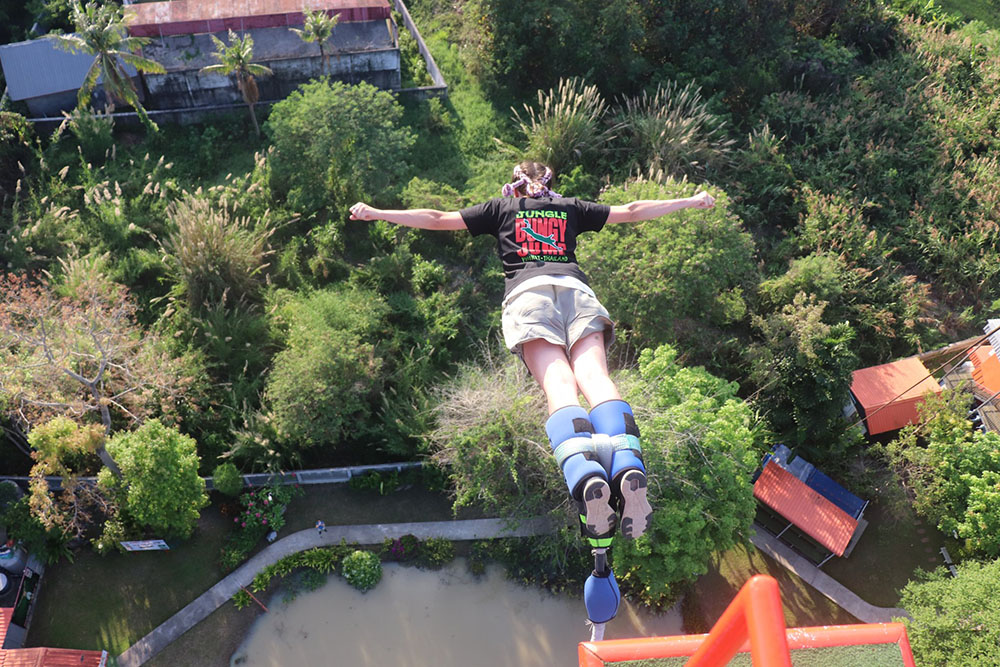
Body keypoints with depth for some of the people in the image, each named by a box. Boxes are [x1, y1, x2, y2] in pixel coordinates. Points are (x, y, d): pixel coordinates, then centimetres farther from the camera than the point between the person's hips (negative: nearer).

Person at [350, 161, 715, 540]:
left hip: (527, 291, -1)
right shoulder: (570, 207, 33)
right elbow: (632, 211, 38)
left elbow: (437, 219, 27)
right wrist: (691, 201, 50)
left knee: (559, 385, -19)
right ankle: (629, 471, -43)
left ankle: (587, 480, -45)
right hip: (575, 287, 2)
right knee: (595, 377, -17)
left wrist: (376, 213, 36)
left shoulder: (502, 207, 29)